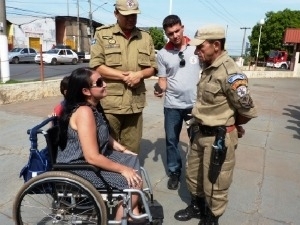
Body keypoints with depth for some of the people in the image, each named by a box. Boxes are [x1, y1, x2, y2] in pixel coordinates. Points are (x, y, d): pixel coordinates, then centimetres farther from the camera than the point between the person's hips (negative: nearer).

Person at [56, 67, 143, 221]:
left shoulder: (94, 105, 3)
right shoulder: (84, 112, -27)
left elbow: (104, 135, 17)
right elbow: (92, 157, -29)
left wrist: (123, 150, 7)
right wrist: (123, 169, -19)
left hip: (92, 158, 10)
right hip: (80, 167, -10)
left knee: (132, 162, 11)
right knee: (133, 182, -12)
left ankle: (134, 213, 18)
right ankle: (120, 219, 10)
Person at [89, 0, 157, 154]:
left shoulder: (145, 37, 12)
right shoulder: (102, 34, 0)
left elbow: (152, 67, 13)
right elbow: (96, 66, -7)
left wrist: (139, 74, -9)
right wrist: (124, 76, -13)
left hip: (135, 104, 4)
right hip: (109, 103, -3)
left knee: (132, 151, 12)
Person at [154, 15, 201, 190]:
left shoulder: (197, 47, -4)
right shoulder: (163, 54, -1)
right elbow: (163, 79, 2)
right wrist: (161, 89, -20)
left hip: (195, 103, -1)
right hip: (172, 105, 1)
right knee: (171, 140, 10)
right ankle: (174, 172, 29)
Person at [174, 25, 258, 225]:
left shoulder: (230, 73, -22)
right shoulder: (209, 68, 7)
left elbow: (248, 110, -17)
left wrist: (231, 124, 0)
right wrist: (199, 125, 6)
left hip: (220, 137, -9)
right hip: (202, 133, 9)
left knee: (214, 183, 10)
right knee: (193, 173, 23)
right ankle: (197, 205, 47)